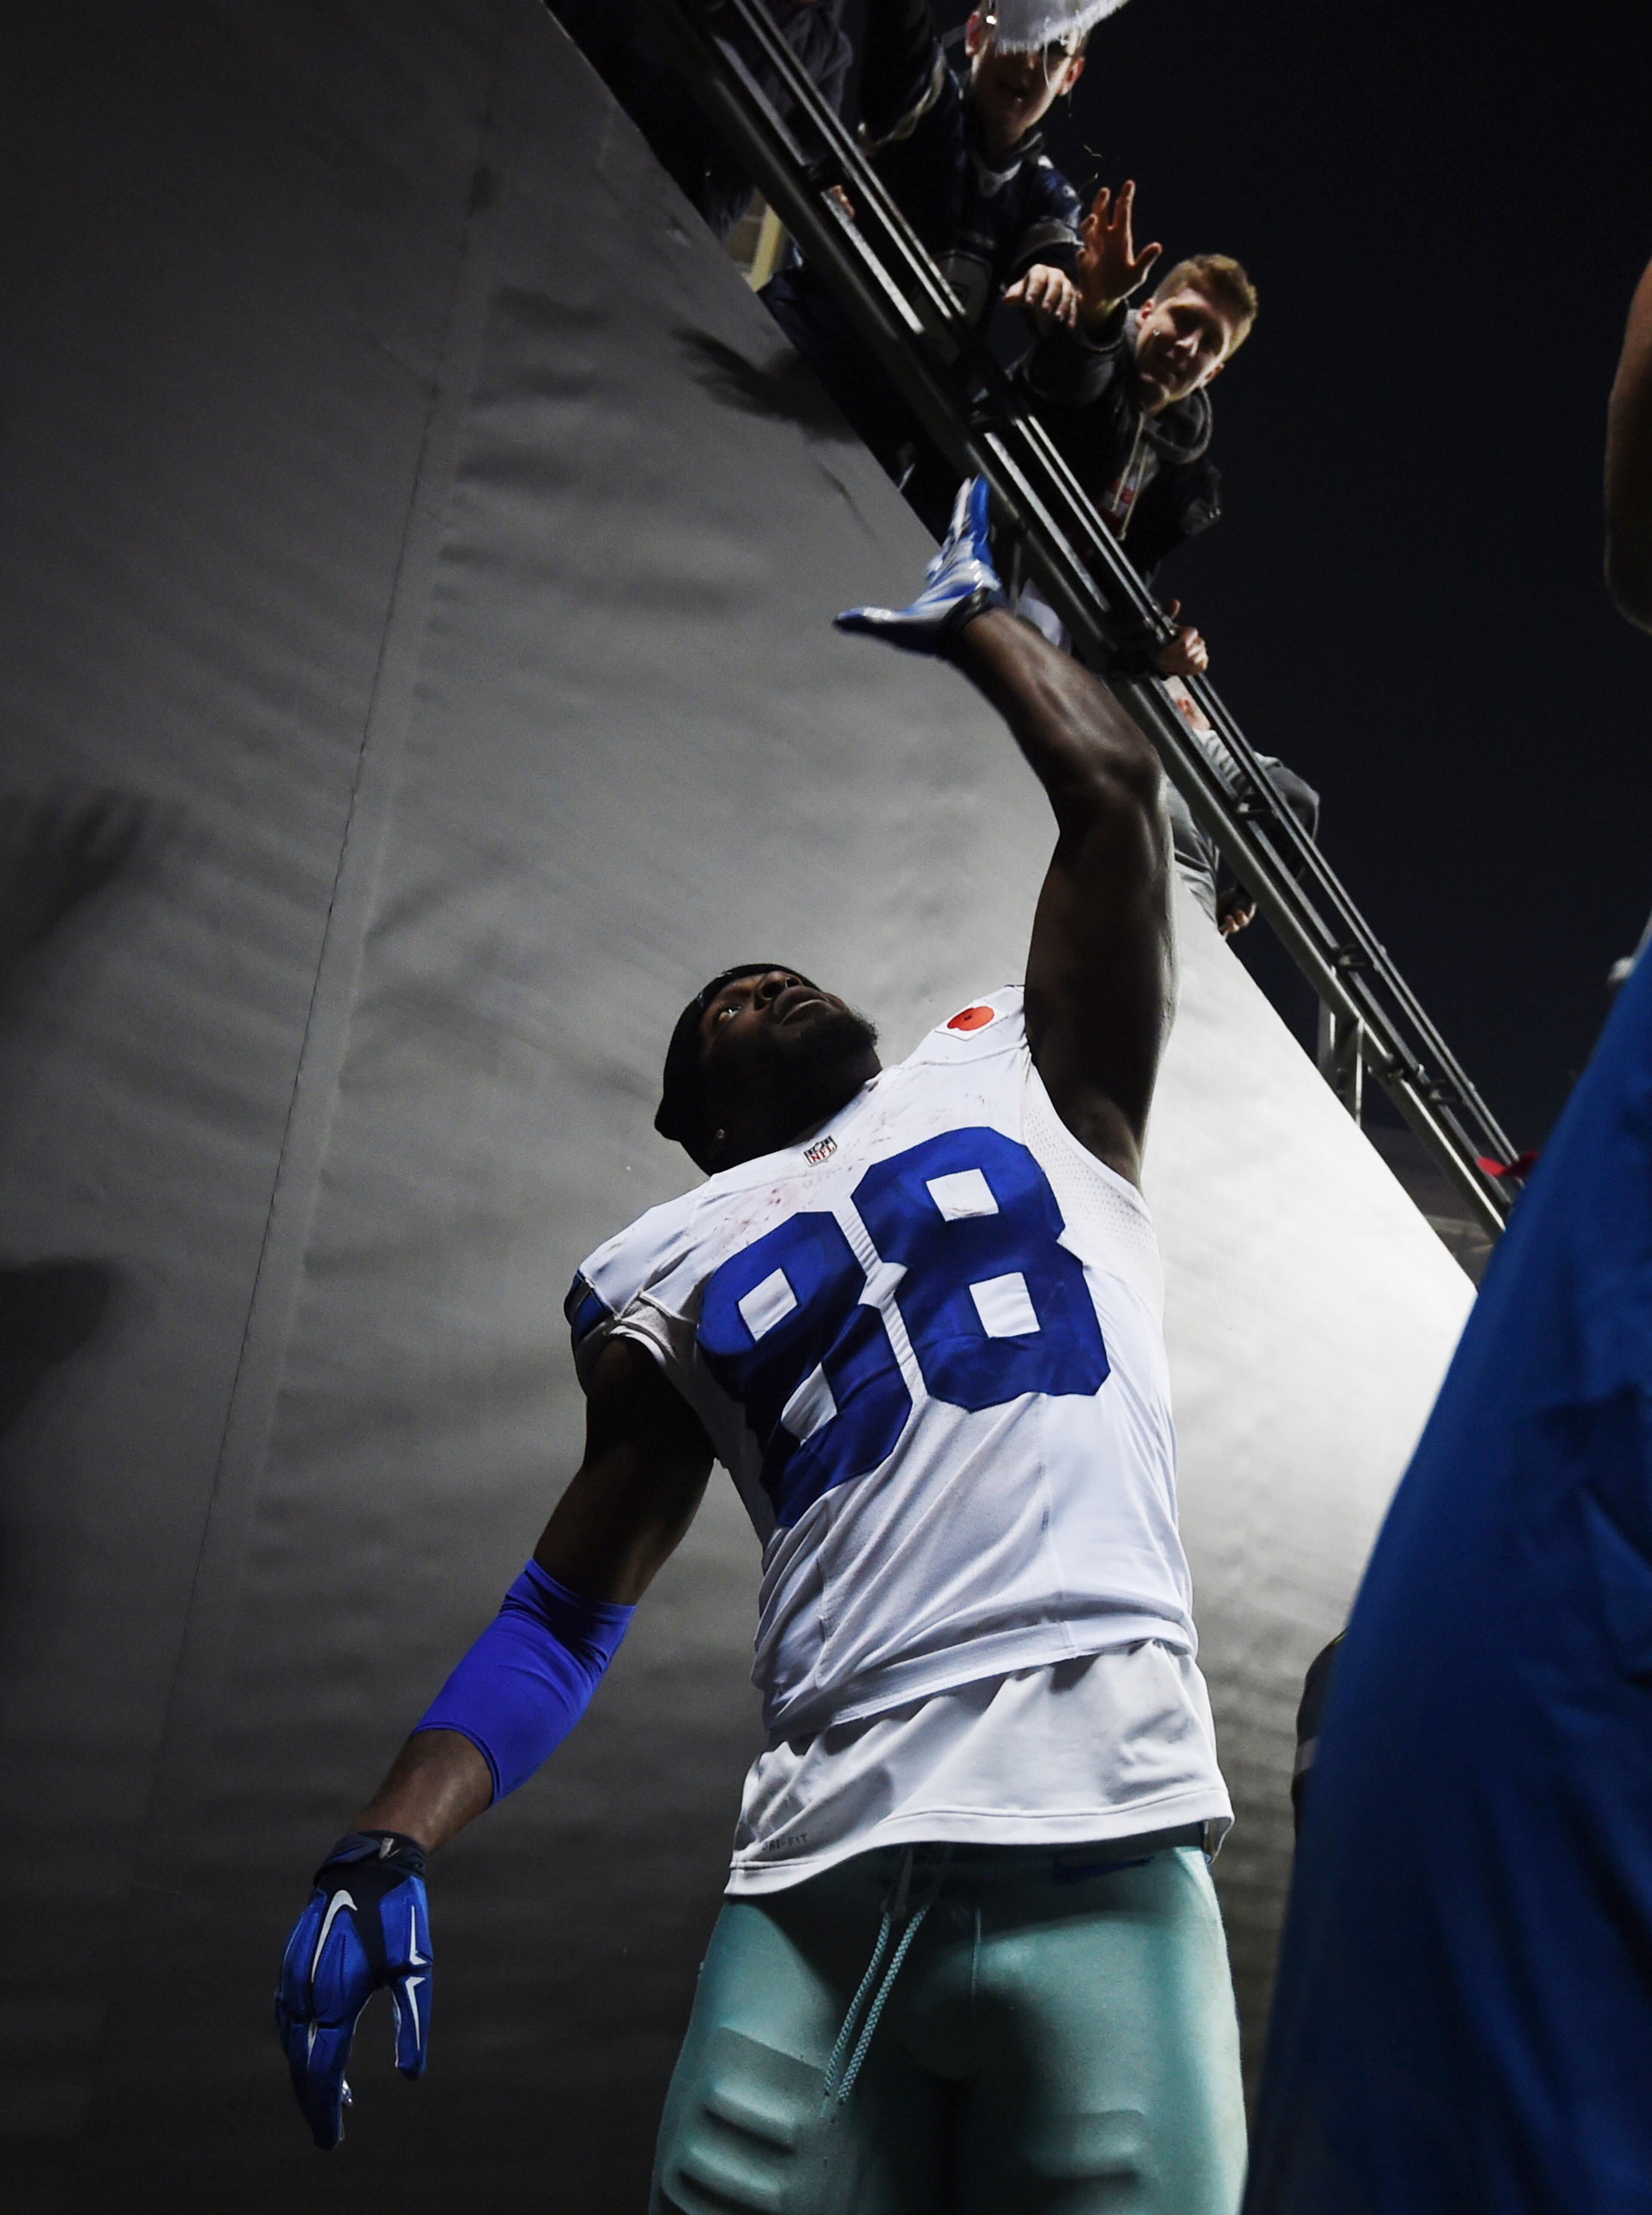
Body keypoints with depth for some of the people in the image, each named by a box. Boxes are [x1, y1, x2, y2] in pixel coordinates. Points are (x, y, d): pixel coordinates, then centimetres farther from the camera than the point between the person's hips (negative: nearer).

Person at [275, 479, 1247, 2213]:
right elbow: (567, 1612, 17)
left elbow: (1113, 795, 7)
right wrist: (389, 1849, 3)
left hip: (1102, 1839, -1)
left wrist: (968, 618, 23)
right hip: (820, 1874, 1)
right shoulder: (670, 1278, 19)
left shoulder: (1023, 1079, 17)